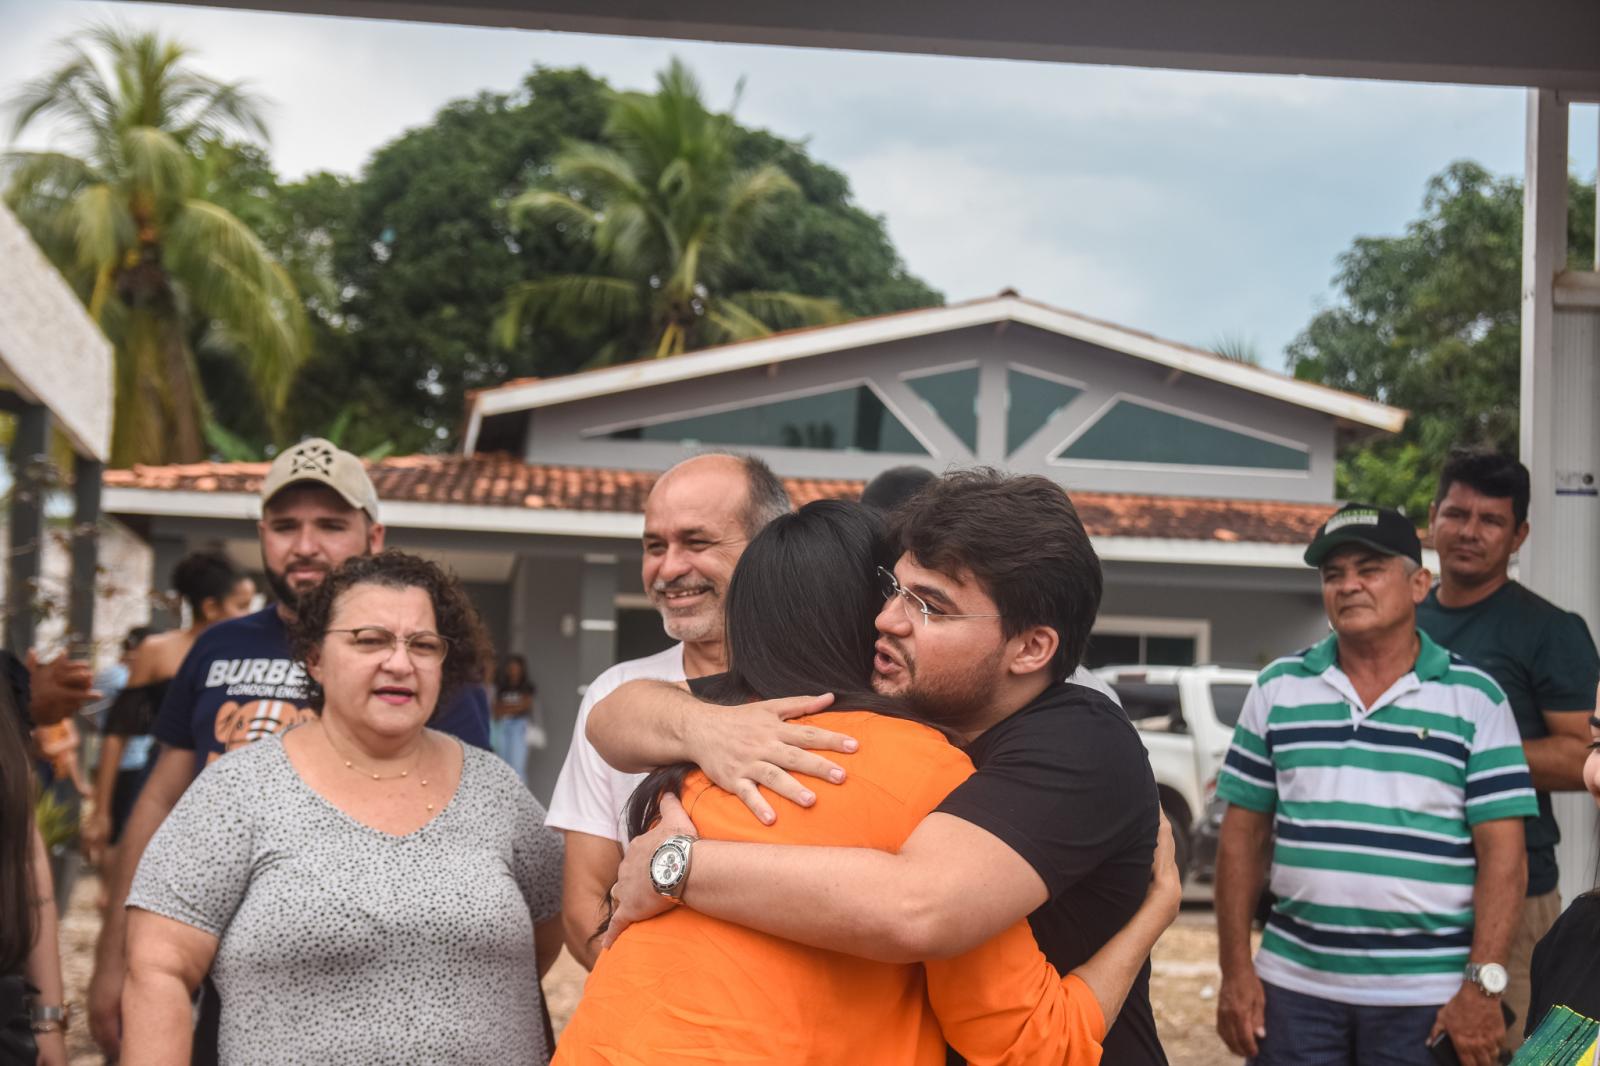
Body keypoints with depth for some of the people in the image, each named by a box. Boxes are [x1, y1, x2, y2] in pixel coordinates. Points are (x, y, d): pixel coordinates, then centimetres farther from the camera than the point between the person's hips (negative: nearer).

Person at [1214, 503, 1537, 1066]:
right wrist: (1236, 971, 2)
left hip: (1428, 999, -2)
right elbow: (1243, 836, 7)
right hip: (1294, 986, 2)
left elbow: (1504, 854, -3)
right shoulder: (1278, 689, 7)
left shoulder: (1475, 699, 0)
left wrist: (1483, 984, -11)